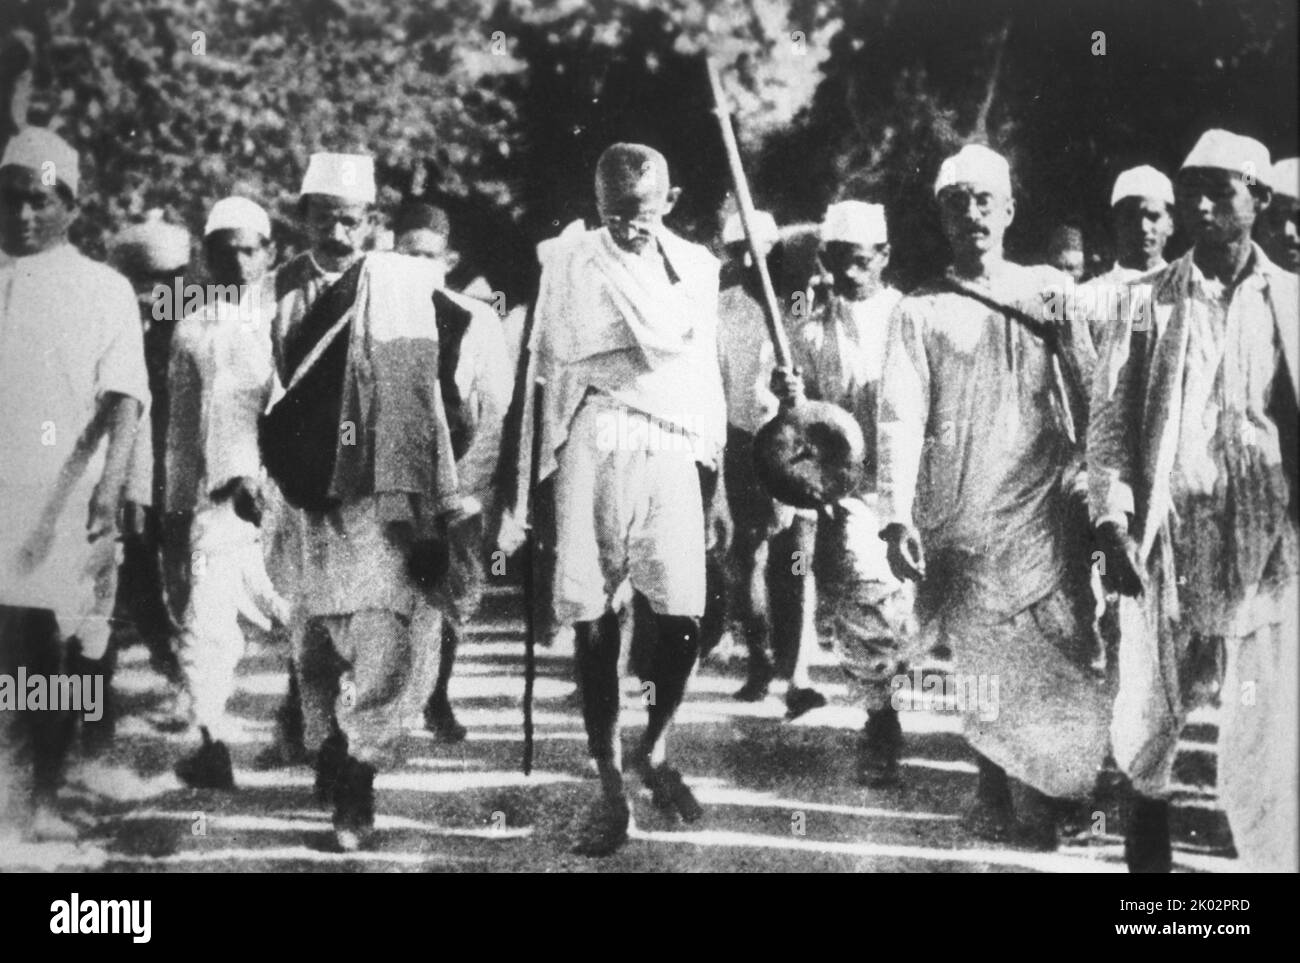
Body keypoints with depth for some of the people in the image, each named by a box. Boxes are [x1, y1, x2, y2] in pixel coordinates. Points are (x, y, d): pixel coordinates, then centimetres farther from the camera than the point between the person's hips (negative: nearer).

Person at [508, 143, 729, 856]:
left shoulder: (695, 266, 13)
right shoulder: (570, 261, 6)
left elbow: (706, 373, 16)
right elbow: (545, 368, 5)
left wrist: (720, 476, 13)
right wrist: (525, 478, 1)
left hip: (672, 454, 2)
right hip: (593, 449, -1)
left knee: (682, 620, -8)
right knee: (593, 623, -2)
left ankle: (653, 751, 19)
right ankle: (609, 787, 11)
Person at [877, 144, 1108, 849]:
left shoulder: (1051, 291, 11)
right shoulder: (919, 311, 6)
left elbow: (1090, 396, 9)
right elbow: (901, 418, -3)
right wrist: (898, 516, -14)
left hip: (1048, 517, 1)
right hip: (962, 521, -1)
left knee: (1057, 669, -4)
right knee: (984, 670, 3)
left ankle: (1037, 808, 6)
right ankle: (999, 801, 15)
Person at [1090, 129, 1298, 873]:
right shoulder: (1149, 300, 4)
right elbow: (1111, 415, 1)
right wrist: (1113, 519, -9)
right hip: (1167, 534, 1)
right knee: (1151, 704, 13)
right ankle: (1148, 803, 44)